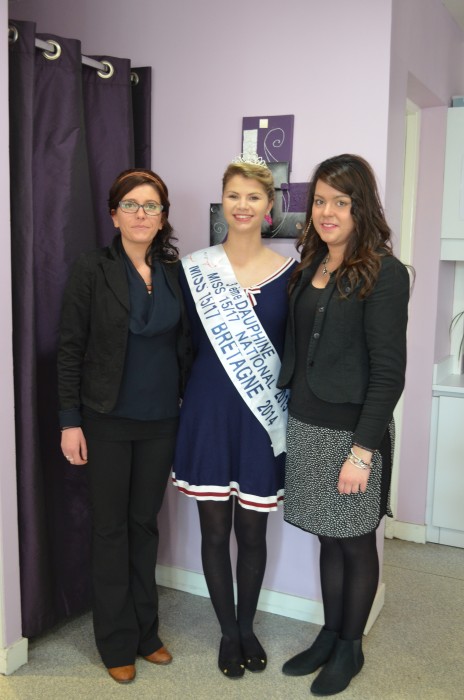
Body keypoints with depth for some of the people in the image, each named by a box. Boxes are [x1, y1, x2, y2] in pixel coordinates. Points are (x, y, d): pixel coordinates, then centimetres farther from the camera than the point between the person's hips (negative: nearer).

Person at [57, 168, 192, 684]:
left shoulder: (175, 272, 4)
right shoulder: (93, 270, -6)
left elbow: (185, 346, 8)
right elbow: (70, 349, -6)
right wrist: (70, 420, -10)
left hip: (161, 420, 3)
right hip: (107, 421, -3)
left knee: (145, 523, 14)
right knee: (112, 527, 8)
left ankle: (145, 632, 31)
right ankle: (117, 642, 24)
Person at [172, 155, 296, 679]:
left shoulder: (288, 272, -1)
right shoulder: (195, 268, -1)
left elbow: (291, 353, 4)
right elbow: (188, 342, 5)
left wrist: (286, 414, 0)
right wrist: (193, 397, -3)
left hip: (262, 418, 0)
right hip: (209, 411, 0)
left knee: (252, 529, 11)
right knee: (215, 530, 9)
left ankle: (247, 626, 35)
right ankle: (228, 631, 31)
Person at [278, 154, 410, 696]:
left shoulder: (384, 274, -12)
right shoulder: (309, 268, 8)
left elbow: (388, 372, -15)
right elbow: (298, 352, 11)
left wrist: (362, 451, -17)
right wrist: (293, 420, 8)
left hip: (351, 431, -6)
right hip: (306, 426, 6)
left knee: (355, 543, 11)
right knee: (328, 539, 18)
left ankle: (350, 648, 30)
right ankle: (329, 635, 35)